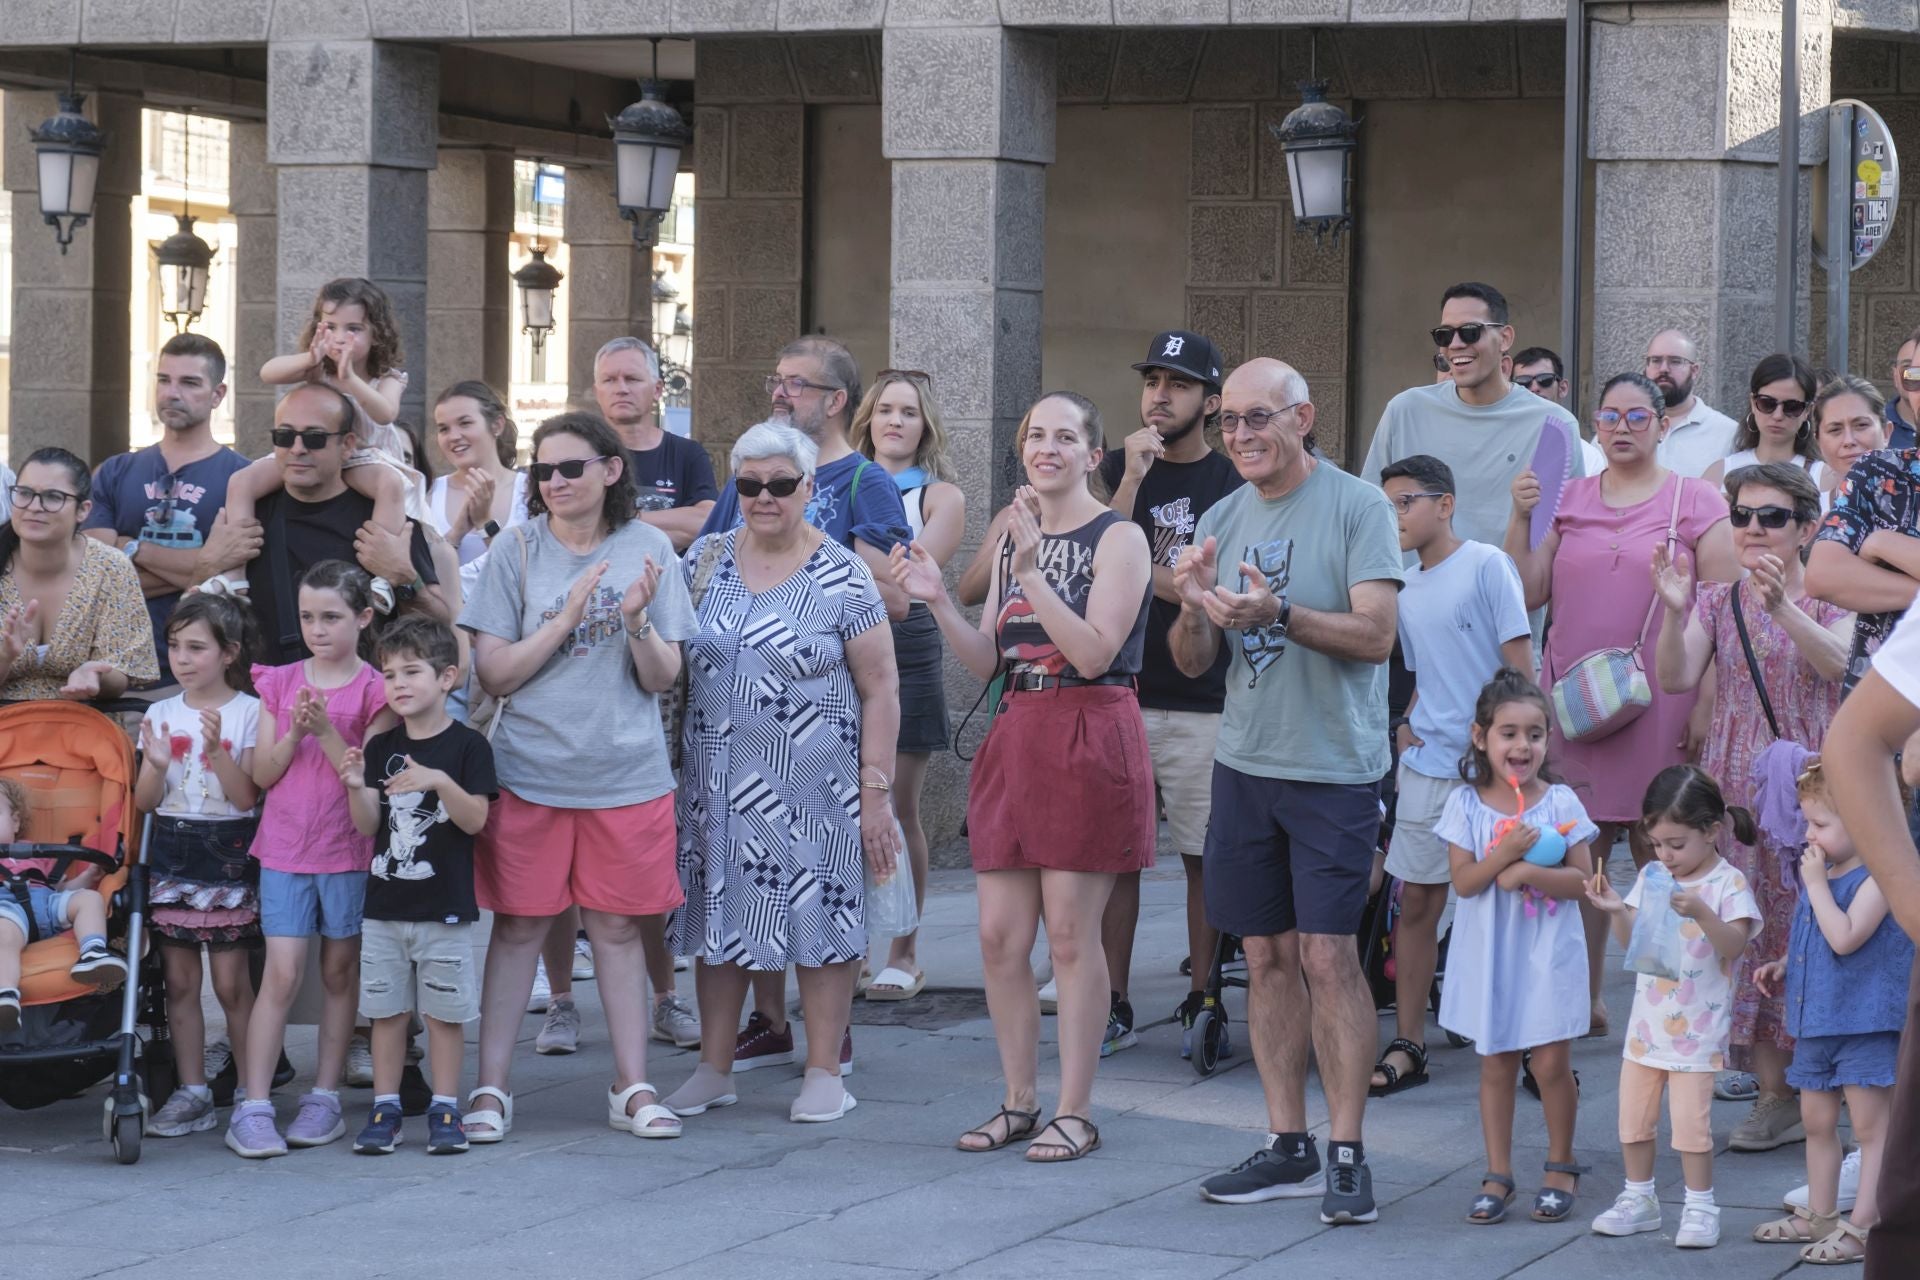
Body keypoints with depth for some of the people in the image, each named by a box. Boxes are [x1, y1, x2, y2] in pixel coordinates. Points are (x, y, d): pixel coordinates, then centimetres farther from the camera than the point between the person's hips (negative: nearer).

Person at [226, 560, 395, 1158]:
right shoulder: (280, 682, 6)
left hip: (348, 850, -1)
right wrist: (294, 733, -14)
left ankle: (324, 1098, 16)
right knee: (281, 974, -6)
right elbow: (263, 773, 2)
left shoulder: (374, 690, -2)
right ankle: (253, 1106, -7)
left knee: (340, 972, 8)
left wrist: (327, 731, -20)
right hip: (284, 847, 1)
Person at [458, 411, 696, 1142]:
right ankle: (492, 1087, 8)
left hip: (627, 773, 1)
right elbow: (494, 674, -6)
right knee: (520, 926, 2)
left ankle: (631, 1086, 14)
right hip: (530, 771, -1)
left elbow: (662, 679, 0)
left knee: (618, 927, 6)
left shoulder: (647, 549, 1)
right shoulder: (517, 550, -1)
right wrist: (566, 618, -16)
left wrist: (638, 621, -18)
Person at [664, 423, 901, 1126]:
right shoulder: (706, 558, 7)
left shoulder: (840, 577, -5)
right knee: (719, 912, 8)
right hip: (717, 780, 4)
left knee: (816, 914, -1)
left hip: (813, 789, -4)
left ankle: (824, 1073, 8)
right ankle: (713, 1068, 17)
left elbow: (879, 687, -5)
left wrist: (876, 789, -10)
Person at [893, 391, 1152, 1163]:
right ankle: (1020, 1102, 16)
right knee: (999, 936, 4)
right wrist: (937, 601, -3)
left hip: (1089, 741, -6)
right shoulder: (1015, 536, 15)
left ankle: (1075, 1114, 5)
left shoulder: (1118, 540, -6)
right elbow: (985, 661, 12)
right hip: (1017, 736, 7)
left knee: (1070, 934, -3)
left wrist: (1030, 573, -22)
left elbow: (1093, 651, -17)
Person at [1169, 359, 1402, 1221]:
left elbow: (1375, 635, -16)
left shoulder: (1357, 507, -7)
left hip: (1333, 766, -6)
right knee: (1267, 955, 8)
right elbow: (1192, 663, 10)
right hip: (1245, 762, 6)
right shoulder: (1222, 520, 10)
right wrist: (1194, 608, -11)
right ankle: (1287, 1146, 16)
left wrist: (1279, 614, -29)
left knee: (1328, 955, -8)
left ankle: (1347, 1153, -3)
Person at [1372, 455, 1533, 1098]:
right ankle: (1408, 1045, 12)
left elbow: (1520, 662, -8)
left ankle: (1533, 1043, 7)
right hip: (1427, 765, 6)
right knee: (1416, 903, 6)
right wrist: (1406, 723, 5)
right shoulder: (1405, 591, 14)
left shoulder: (1486, 565, -6)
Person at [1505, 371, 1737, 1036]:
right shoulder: (1566, 498, 12)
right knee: (1577, 855, 3)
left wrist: (1708, 708, -7)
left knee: (1661, 854, -1)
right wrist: (1521, 517, -5)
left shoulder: (1695, 502, 3)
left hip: (1658, 706, -3)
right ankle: (1582, 1000, 10)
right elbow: (1528, 596, 7)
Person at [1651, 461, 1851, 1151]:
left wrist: (1781, 605, -35)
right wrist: (1674, 611, -22)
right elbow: (1676, 679, -6)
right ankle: (1776, 1094, 8)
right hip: (1736, 785, 2)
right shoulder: (1718, 602, 9)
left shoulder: (1829, 599, 2)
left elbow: (1838, 663, -20)